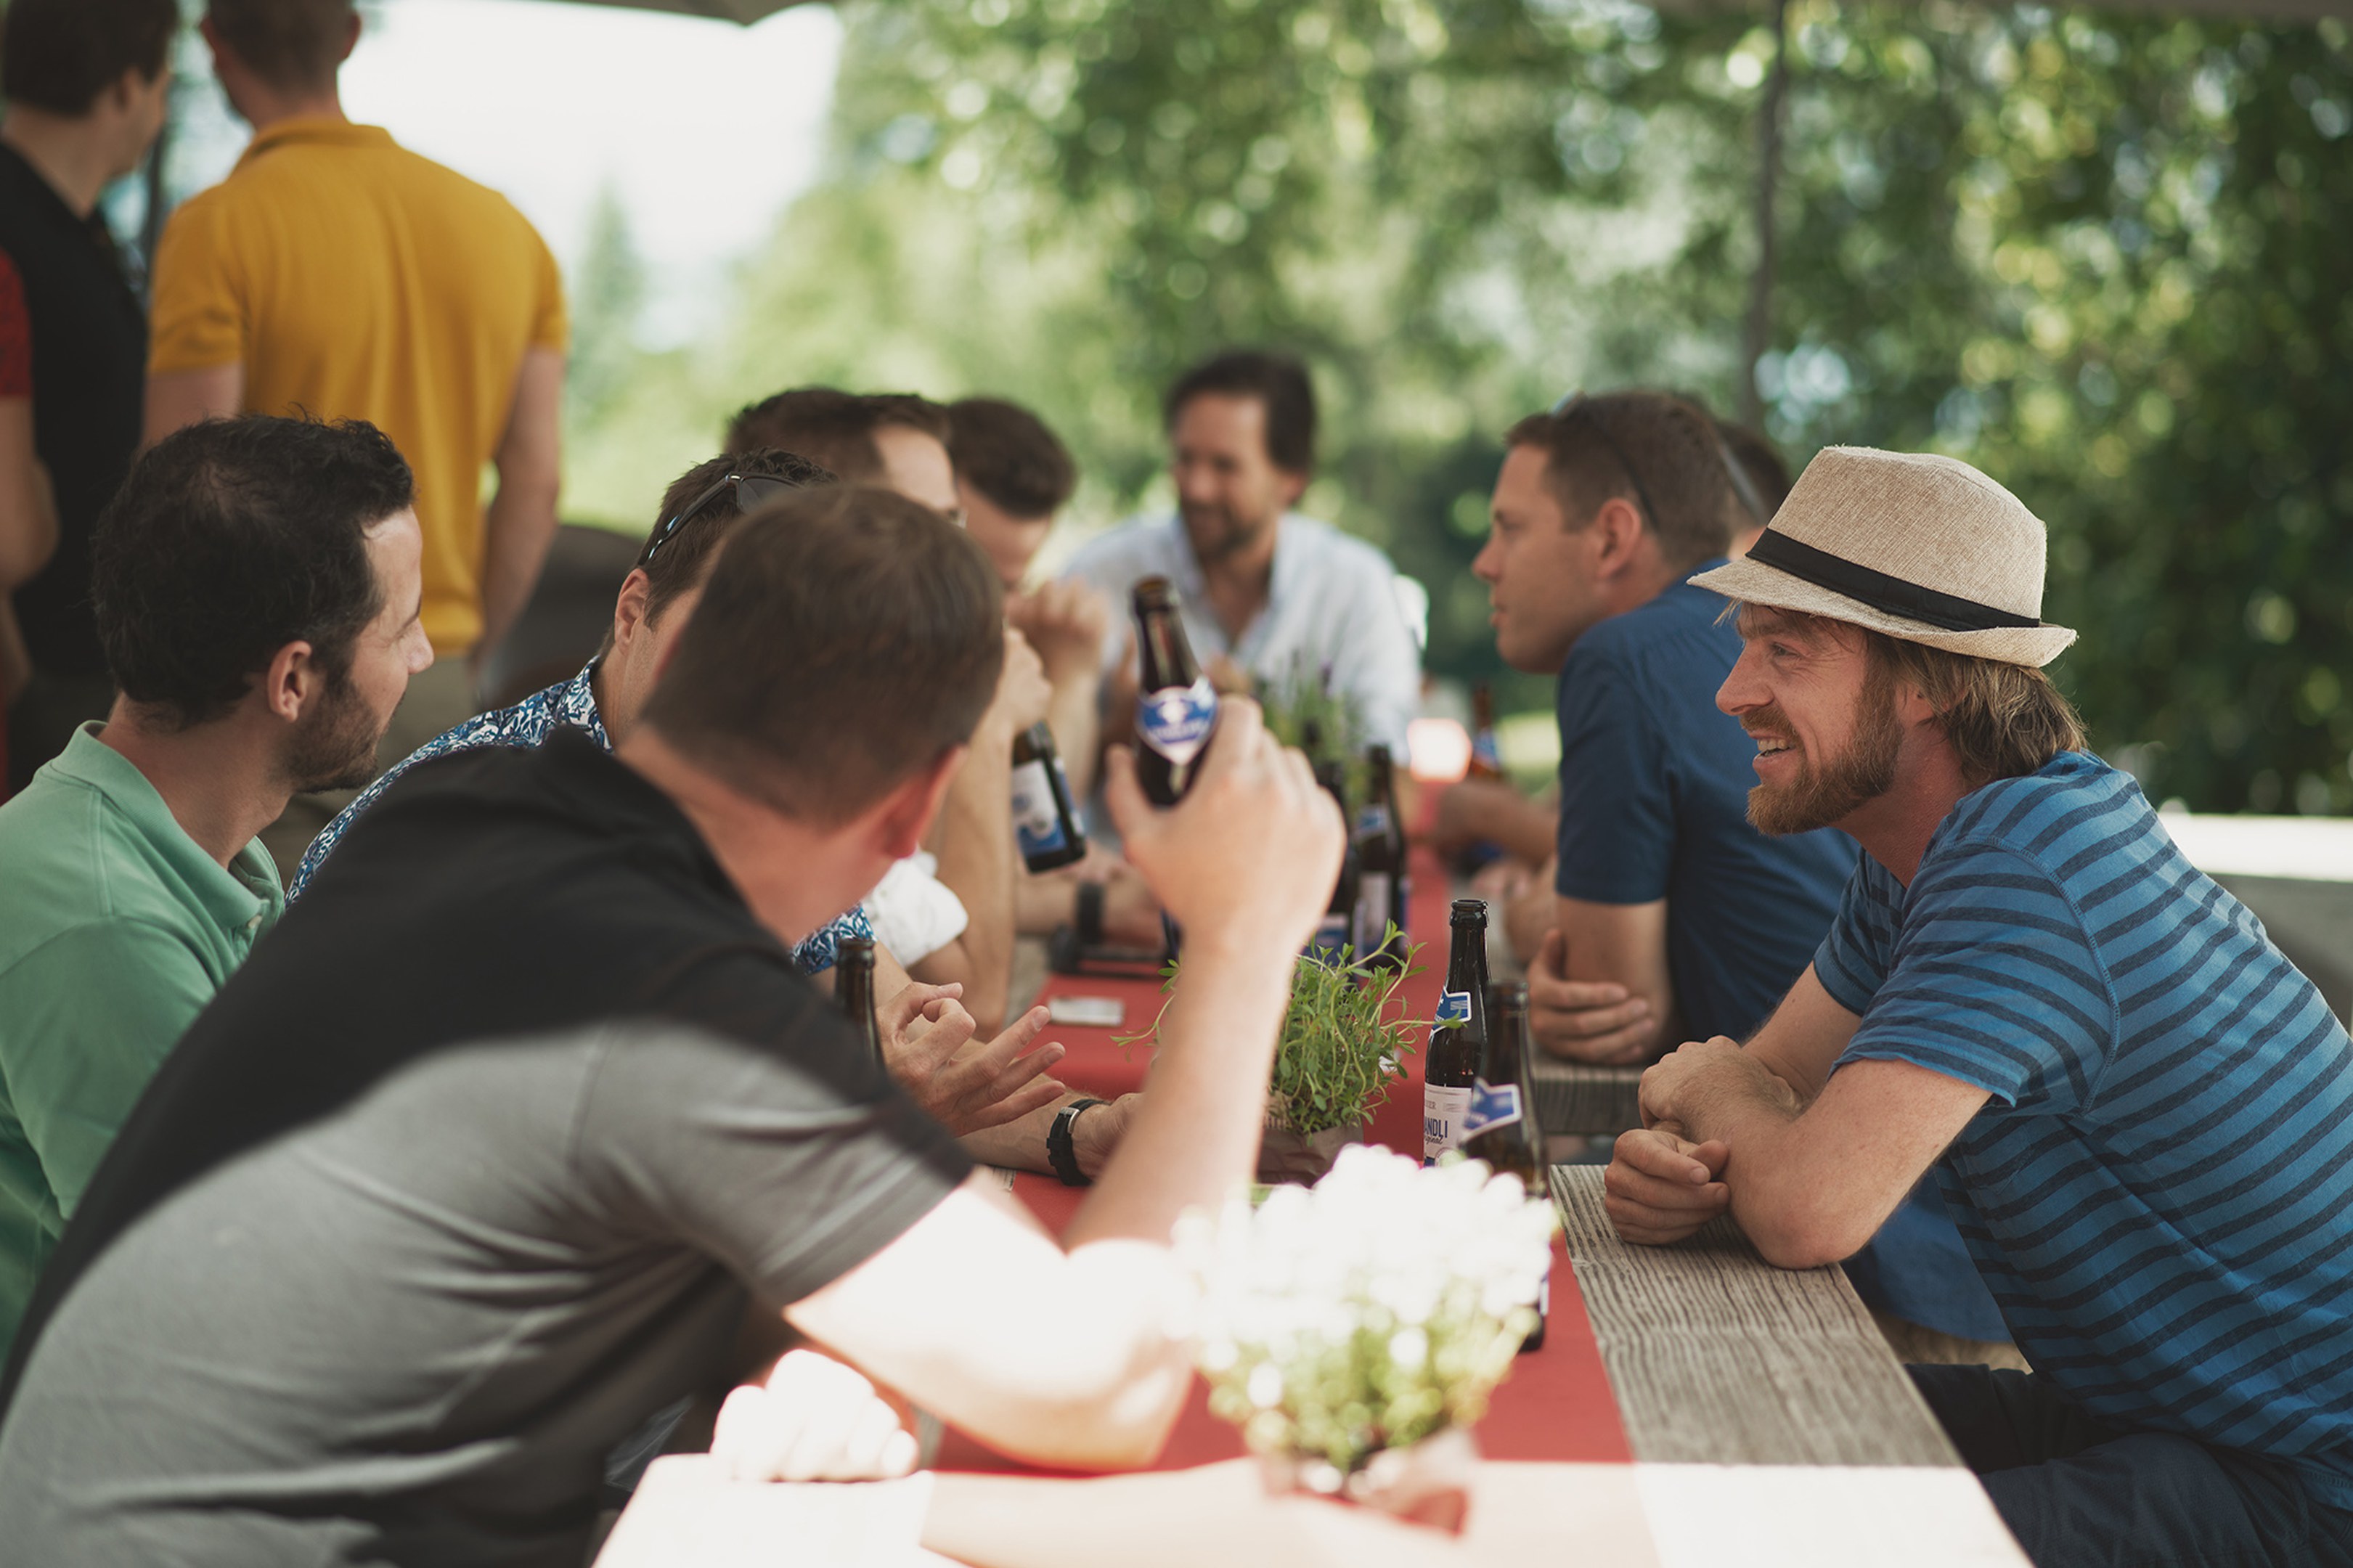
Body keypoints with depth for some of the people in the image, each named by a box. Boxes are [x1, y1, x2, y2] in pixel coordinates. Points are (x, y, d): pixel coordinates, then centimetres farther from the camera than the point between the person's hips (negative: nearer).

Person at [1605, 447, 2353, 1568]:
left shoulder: (2020, 869, -27)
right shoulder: (1917, 849, 5)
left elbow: (1808, 1211, -33)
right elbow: (1773, 1078, 9)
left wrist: (1716, 1091, -10)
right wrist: (1679, 1159, -15)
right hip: (2146, 1403, 9)